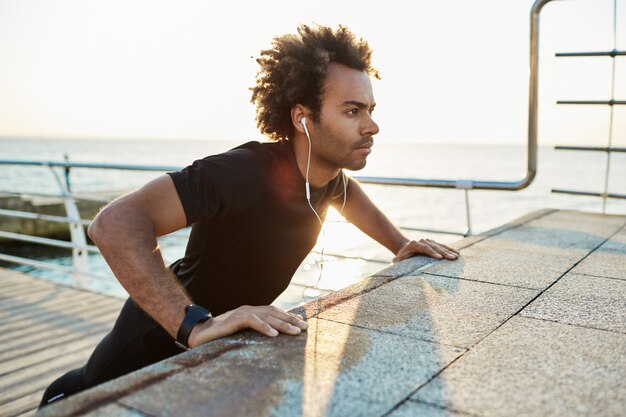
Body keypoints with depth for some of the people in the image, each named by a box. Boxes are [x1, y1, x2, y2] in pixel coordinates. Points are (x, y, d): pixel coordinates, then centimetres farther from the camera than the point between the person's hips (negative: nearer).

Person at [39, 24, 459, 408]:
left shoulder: (327, 172, -10)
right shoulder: (247, 171, -36)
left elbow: (344, 191, 16)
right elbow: (116, 223, -44)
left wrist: (399, 244, 3)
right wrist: (194, 324, -53)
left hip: (228, 333, 7)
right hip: (165, 330, -7)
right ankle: (65, 395, 48)